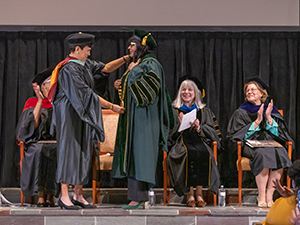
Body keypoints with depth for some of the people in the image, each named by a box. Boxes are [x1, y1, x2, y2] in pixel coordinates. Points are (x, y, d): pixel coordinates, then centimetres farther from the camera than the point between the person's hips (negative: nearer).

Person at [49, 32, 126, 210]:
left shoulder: (85, 64, 8)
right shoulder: (69, 70, -19)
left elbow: (106, 68, 17)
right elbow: (87, 94, -20)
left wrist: (126, 59, 3)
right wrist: (111, 106, -15)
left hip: (83, 115, 9)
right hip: (69, 116, -9)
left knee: (83, 152, 8)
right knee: (69, 151, -7)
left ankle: (78, 195, 13)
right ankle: (64, 196, -3)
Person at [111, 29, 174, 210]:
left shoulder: (151, 64, -10)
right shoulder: (136, 65, 18)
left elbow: (144, 89, -20)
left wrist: (132, 73, -9)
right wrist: (121, 87, 7)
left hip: (143, 118, -10)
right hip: (132, 118, 10)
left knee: (139, 154, -11)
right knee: (132, 155, 6)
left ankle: (138, 197, -11)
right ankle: (136, 196, 8)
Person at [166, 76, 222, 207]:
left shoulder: (204, 111, 20)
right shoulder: (174, 110, 17)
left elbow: (212, 131, 11)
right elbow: (170, 133, 9)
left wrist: (199, 128, -7)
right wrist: (180, 124, -8)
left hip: (199, 141, 1)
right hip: (180, 143, -1)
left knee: (203, 153, -34)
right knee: (191, 152, -35)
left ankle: (199, 193, -29)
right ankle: (190, 194, -31)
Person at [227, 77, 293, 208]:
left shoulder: (272, 111, 19)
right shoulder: (241, 113, 13)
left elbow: (278, 133, 10)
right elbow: (239, 135, 0)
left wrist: (269, 118, -4)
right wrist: (257, 121, -7)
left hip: (271, 143, 2)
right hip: (250, 145, -2)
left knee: (280, 152, -34)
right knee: (263, 154, -37)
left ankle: (269, 196, -32)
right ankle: (261, 197, -34)